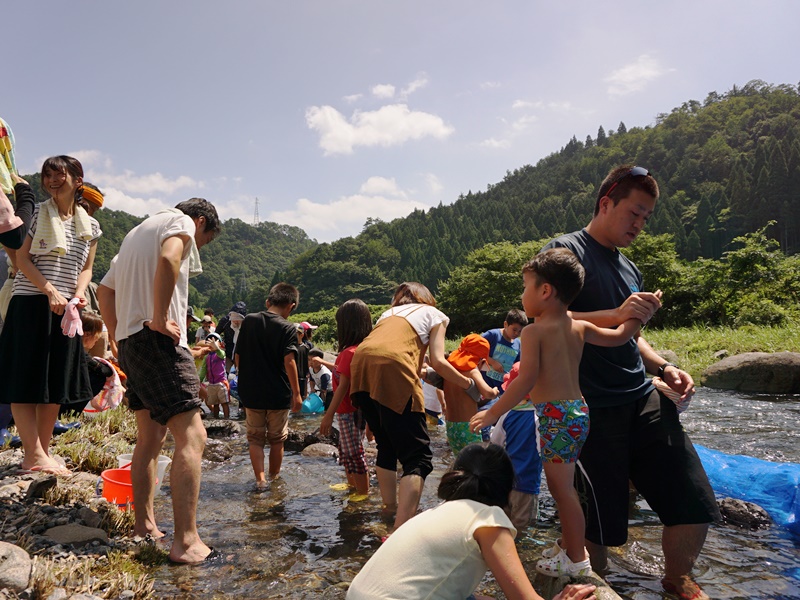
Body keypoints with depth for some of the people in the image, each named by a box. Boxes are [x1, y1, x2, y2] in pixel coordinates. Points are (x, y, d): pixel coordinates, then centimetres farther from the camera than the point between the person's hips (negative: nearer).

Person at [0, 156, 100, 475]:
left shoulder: (90, 226, 10)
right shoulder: (37, 213, 0)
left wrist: (78, 295, -7)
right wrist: (50, 290, -17)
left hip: (65, 310, 4)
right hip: (30, 304, -4)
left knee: (56, 384, 6)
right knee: (26, 381, -5)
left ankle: (41, 452, 16)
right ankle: (34, 455, -1)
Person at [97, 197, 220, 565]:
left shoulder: (137, 232, 28)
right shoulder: (181, 221, 0)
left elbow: (104, 290, 28)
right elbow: (168, 259, -24)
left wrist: (119, 337, 23)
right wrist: (159, 319, -20)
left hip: (129, 341, 10)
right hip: (159, 342, -10)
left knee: (150, 437, 17)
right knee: (191, 437, -14)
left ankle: (144, 525, 24)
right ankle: (186, 542, -18)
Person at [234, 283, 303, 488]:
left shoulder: (249, 321, 1)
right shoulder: (288, 328, -11)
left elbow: (237, 356, 5)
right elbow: (289, 361, -21)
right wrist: (296, 392, -17)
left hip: (251, 392, 2)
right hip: (279, 394, -2)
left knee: (255, 438, 13)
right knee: (277, 440, 15)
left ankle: (260, 478, 2)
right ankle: (274, 477, 28)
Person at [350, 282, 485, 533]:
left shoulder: (388, 313, 35)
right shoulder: (434, 314, 22)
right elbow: (438, 362, 8)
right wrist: (469, 385, 20)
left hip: (361, 364, 6)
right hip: (393, 366, -6)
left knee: (386, 447, 23)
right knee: (417, 457, -3)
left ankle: (390, 510, 27)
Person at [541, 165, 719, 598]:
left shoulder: (628, 268, 20)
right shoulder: (564, 251, -5)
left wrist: (664, 367, 11)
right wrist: (616, 315, -23)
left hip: (644, 400, 7)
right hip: (591, 408, -7)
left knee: (695, 503, 2)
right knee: (602, 521, 1)